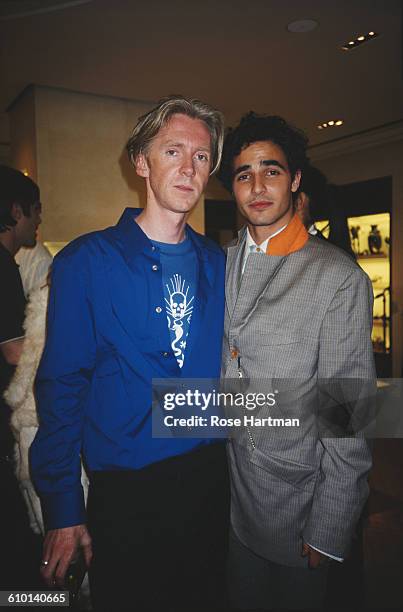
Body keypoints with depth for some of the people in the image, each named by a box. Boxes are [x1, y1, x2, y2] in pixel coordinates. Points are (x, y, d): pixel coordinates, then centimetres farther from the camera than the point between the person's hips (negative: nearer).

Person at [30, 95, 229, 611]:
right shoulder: (85, 262, -11)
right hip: (125, 491, -4)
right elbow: (60, 388, -9)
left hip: (209, 477, 5)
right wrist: (63, 509, -8)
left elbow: (226, 369, 8)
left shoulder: (217, 265, 3)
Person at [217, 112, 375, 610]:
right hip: (223, 487, 5)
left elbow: (349, 419, -16)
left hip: (294, 495, -5)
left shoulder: (340, 279, -18)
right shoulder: (221, 264, 1)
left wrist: (328, 531, -13)